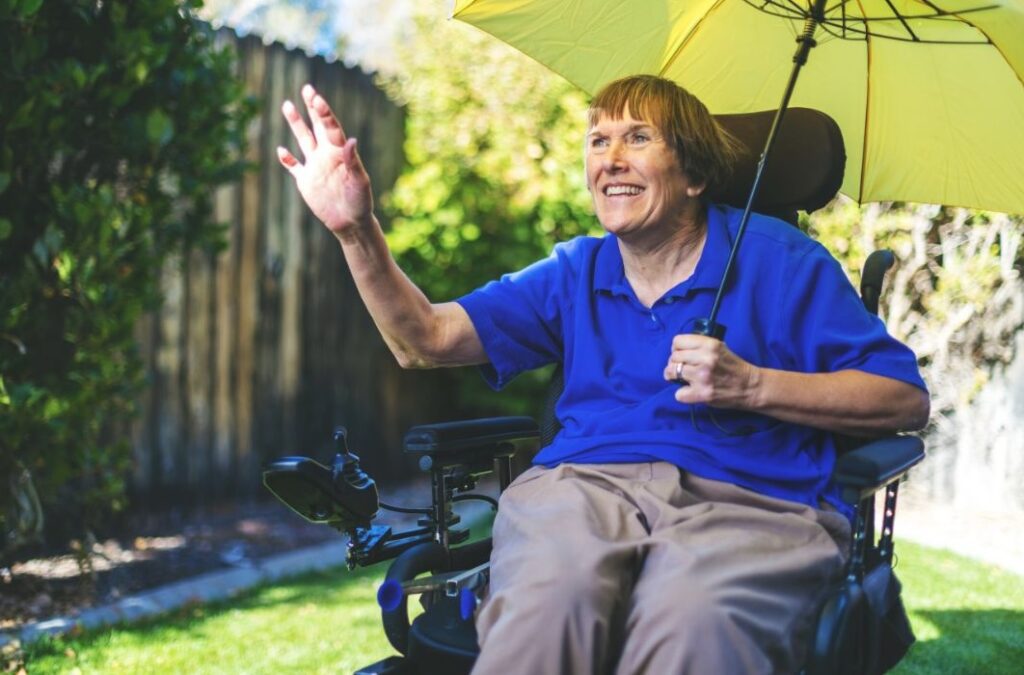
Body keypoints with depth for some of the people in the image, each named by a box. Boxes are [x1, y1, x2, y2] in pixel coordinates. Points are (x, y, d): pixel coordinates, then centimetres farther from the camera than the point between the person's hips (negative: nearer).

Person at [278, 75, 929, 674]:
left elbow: (907, 398, 6)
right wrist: (357, 231, -1)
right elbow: (426, 339, 14)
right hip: (582, 482, 3)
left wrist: (752, 385, -7)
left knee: (693, 620, -39)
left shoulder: (778, 259, 9)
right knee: (549, 597, -35)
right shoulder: (574, 273, 22)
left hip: (745, 499, -2)